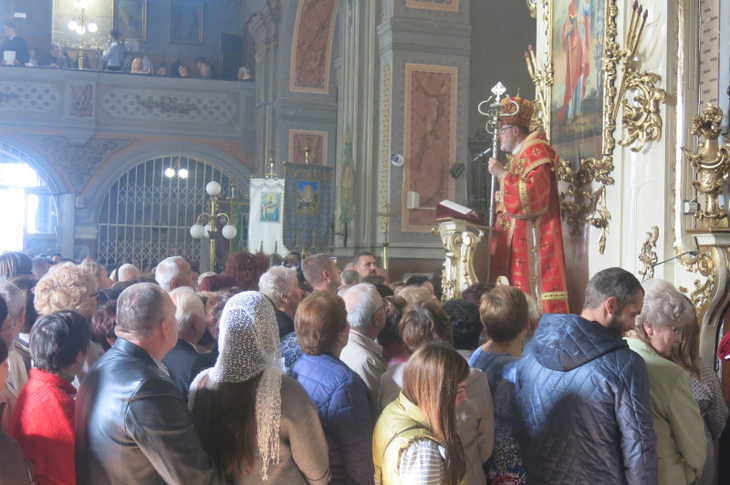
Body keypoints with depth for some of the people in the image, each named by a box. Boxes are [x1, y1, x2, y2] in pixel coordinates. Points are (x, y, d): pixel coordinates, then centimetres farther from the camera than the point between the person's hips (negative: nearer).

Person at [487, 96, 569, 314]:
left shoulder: (536, 151, -9)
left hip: (533, 239, -10)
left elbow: (531, 196, -22)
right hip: (517, 241, 10)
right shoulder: (519, 155, 22)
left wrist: (502, 174, -14)